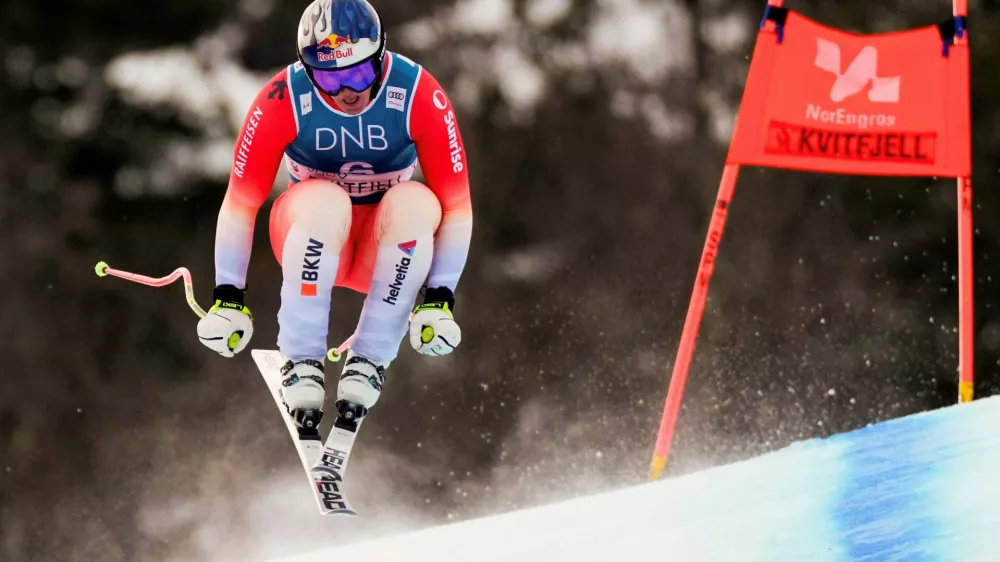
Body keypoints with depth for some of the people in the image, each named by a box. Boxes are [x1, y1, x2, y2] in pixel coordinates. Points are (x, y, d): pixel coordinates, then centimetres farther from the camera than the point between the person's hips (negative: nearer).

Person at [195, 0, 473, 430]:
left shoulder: (420, 96, -21)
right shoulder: (283, 100, -22)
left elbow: (456, 204, -16)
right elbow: (240, 202, -14)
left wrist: (439, 299, -22)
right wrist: (227, 298, -18)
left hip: (388, 245, 1)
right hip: (309, 232, -1)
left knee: (417, 204, -33)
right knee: (326, 202, -36)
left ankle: (370, 359, -21)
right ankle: (301, 361, -23)